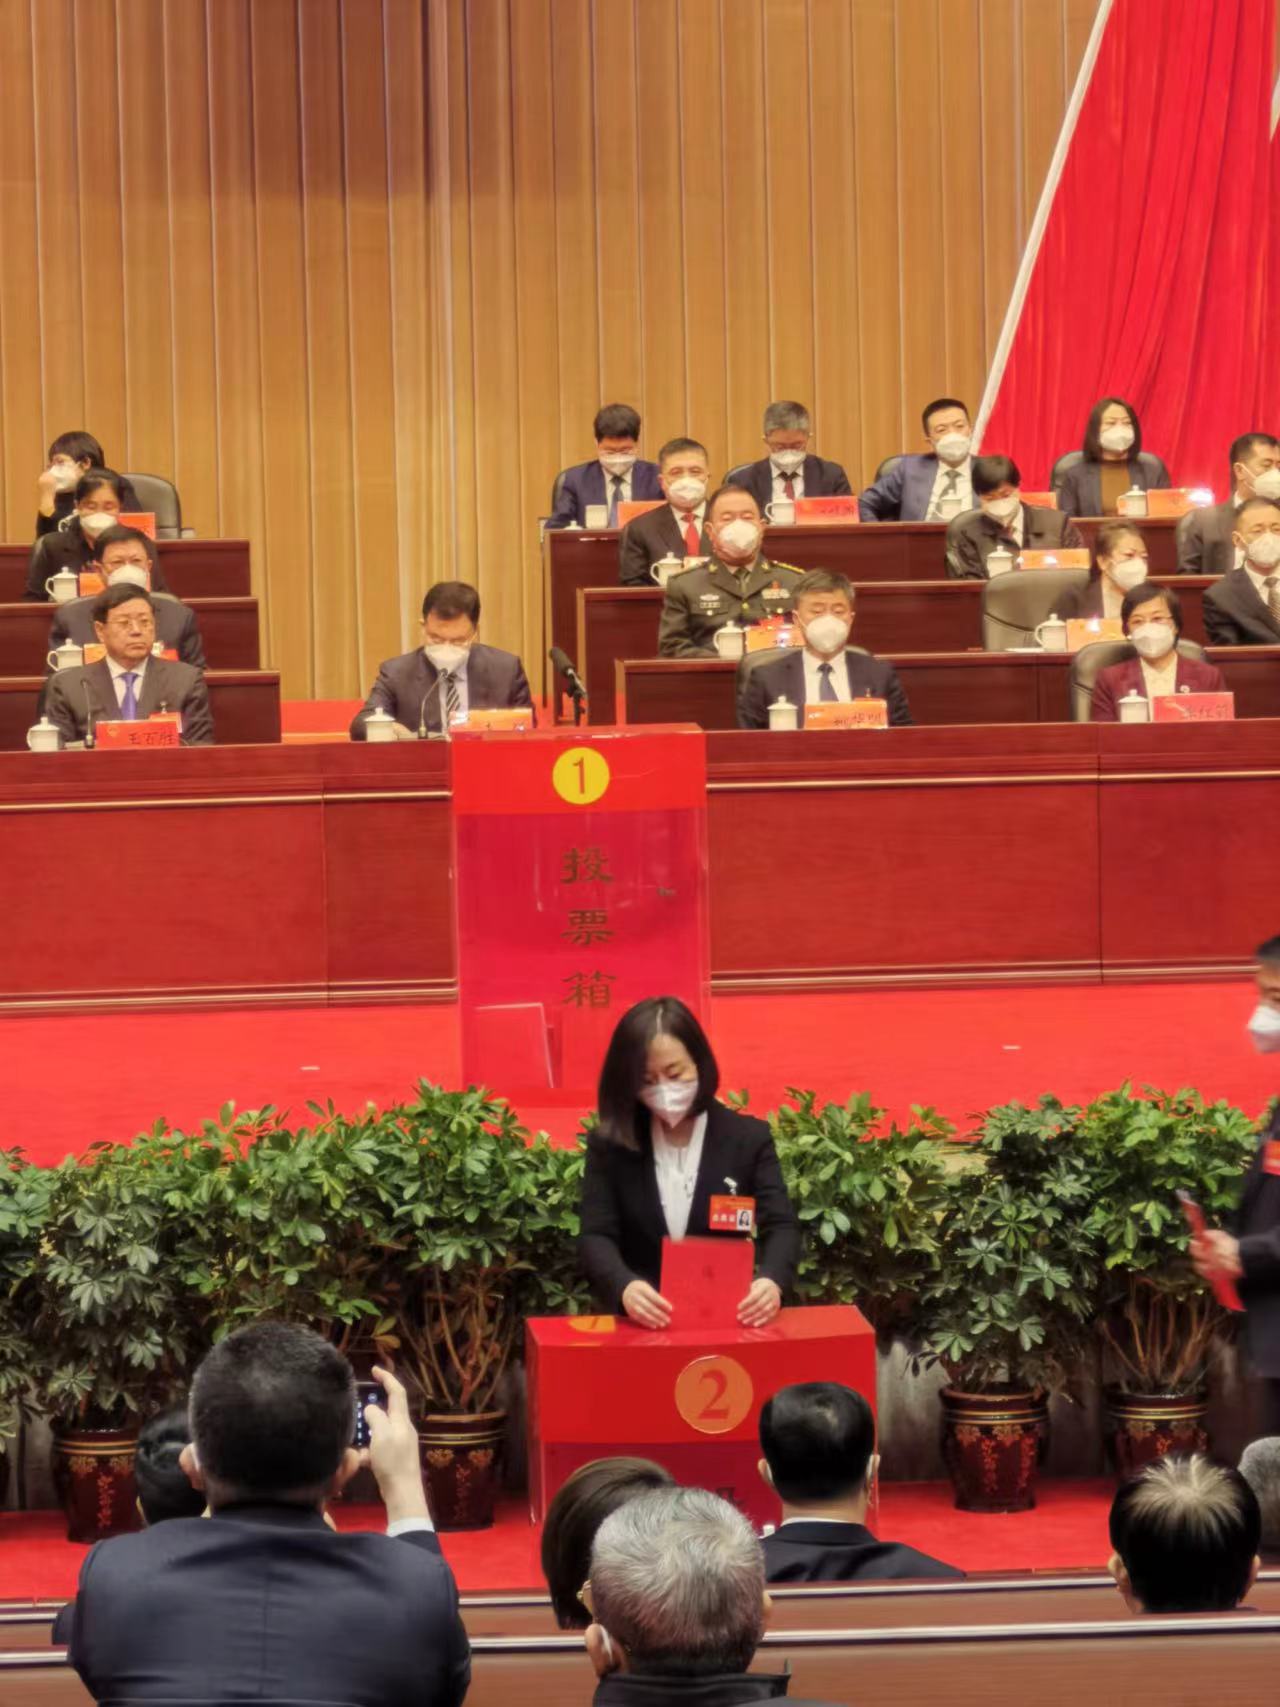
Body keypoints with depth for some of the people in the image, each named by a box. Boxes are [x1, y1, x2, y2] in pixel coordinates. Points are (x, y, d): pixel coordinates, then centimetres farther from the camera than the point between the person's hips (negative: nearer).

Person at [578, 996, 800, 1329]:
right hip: (639, 1327, 0)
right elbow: (596, 1237, -5)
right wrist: (625, 1287, -28)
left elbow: (780, 1226, -4)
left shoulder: (748, 1138, 6)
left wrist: (771, 1281, -28)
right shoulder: (609, 1145, 5)